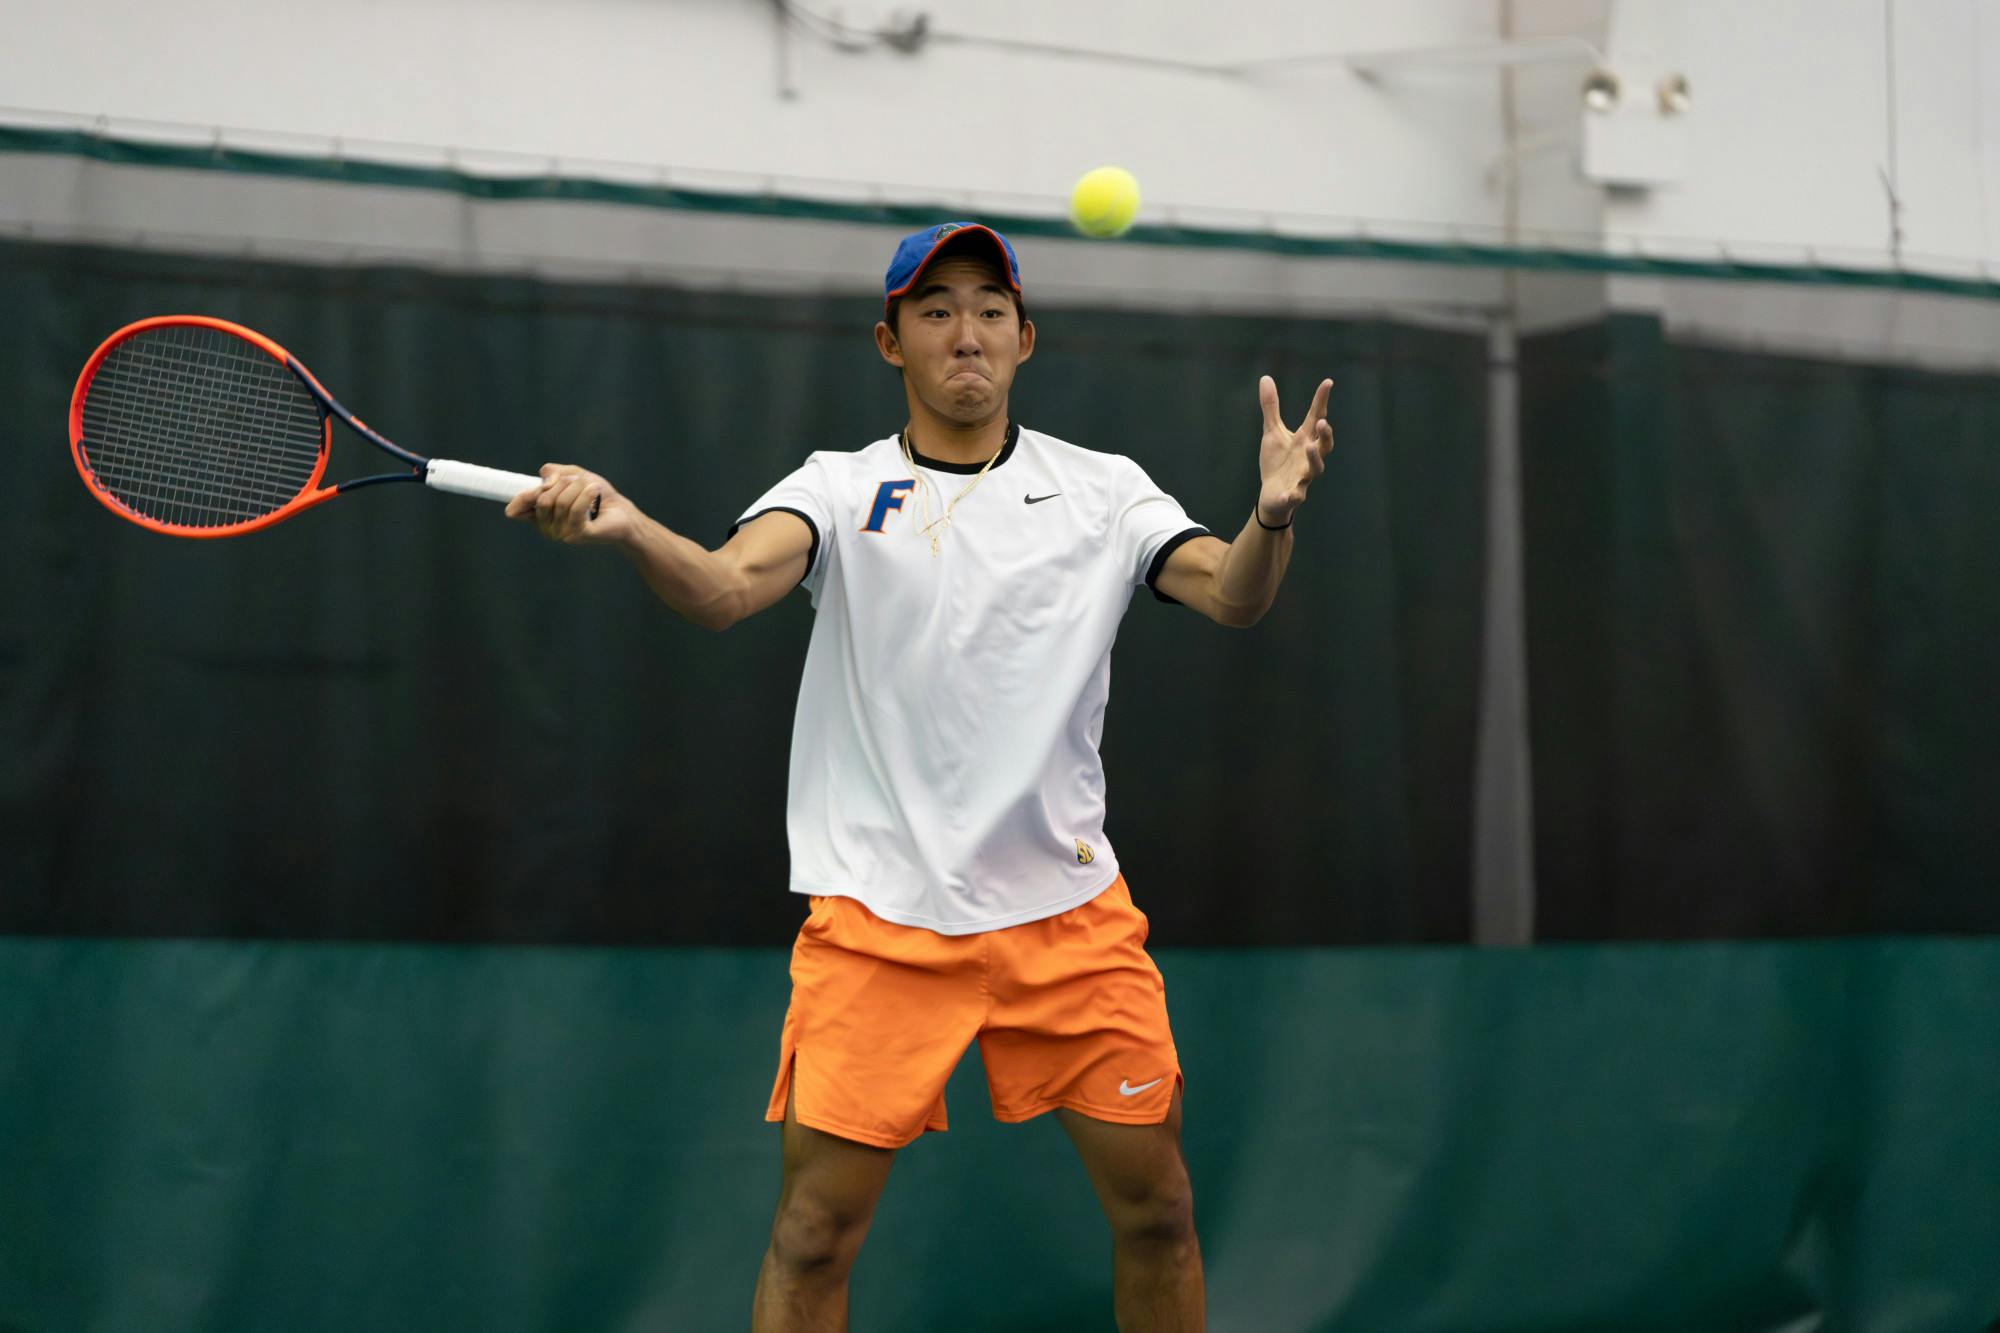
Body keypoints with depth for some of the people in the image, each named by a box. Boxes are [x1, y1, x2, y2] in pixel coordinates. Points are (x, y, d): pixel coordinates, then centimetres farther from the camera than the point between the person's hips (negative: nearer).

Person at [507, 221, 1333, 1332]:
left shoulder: (1103, 491, 7)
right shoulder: (839, 489, 3)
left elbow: (1231, 597, -6)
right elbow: (726, 590, -15)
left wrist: (1271, 516, -30)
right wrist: (623, 527, -37)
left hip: (1066, 907, 2)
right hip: (878, 912, -2)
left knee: (1155, 1203, 4)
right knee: (814, 1230, -6)